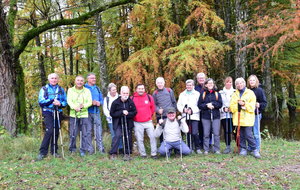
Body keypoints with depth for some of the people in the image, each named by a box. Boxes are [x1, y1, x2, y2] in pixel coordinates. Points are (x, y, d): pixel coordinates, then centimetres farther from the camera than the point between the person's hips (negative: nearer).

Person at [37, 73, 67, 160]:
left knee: (56, 132, 4)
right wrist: (52, 100, -17)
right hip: (48, 112, -4)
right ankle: (43, 152, -11)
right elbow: (41, 101, -6)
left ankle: (54, 151, 16)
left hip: (58, 112, 4)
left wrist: (60, 104, -13)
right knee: (49, 130, -17)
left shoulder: (61, 90, 14)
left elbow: (65, 102, 9)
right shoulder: (44, 89, 4)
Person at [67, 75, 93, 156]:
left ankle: (83, 150, 6)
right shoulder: (70, 90, 10)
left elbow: (90, 102, 2)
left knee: (86, 133, -3)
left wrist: (83, 105, -19)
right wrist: (74, 107, -25)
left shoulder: (87, 91, 12)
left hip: (84, 114, 1)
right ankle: (72, 149, 17)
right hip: (73, 114, 0)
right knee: (73, 134, 2)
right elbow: (69, 101, -5)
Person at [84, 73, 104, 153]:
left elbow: (101, 99, 18)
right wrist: (91, 103, -16)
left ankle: (101, 148, 2)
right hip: (88, 112, -4)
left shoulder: (97, 88, 17)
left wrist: (99, 103, -4)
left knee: (98, 131, 0)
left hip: (96, 112, 4)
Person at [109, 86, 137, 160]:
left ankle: (127, 153, 22)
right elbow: (112, 113, -6)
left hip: (128, 123, 3)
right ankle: (113, 153, -11)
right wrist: (122, 112, -16)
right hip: (118, 123, -3)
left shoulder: (131, 102, -1)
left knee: (128, 137, 6)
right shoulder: (115, 102, -6)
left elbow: (134, 112, 4)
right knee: (118, 135, -19)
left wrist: (128, 114, -16)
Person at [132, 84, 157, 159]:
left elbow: (153, 108, 14)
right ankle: (143, 154, 15)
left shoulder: (149, 97, 2)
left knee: (152, 137, 0)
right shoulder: (132, 98, -3)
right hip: (137, 123, -1)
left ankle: (153, 154, 9)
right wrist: (133, 116, 9)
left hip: (148, 122, 1)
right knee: (139, 139, 4)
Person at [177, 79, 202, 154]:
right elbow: (179, 105, 12)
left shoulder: (197, 94, 5)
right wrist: (183, 109, -7)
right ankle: (190, 148, 15)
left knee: (195, 133, -12)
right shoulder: (182, 94, 17)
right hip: (185, 116, 3)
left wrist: (192, 110, -13)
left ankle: (197, 148, 2)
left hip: (194, 116, -3)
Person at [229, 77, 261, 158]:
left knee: (249, 135, -9)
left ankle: (254, 150, 3)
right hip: (238, 119, 4)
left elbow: (252, 107, -4)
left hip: (247, 119, -4)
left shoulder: (250, 93, 4)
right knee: (241, 135, 7)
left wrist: (244, 104, -16)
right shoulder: (235, 94, 14)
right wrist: (238, 105, -12)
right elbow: (231, 107, 4)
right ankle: (243, 149, 18)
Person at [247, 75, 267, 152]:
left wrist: (259, 105, -25)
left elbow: (264, 102, -7)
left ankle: (257, 149, 8)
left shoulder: (259, 90, -6)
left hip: (256, 114, -5)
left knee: (256, 133, -3)